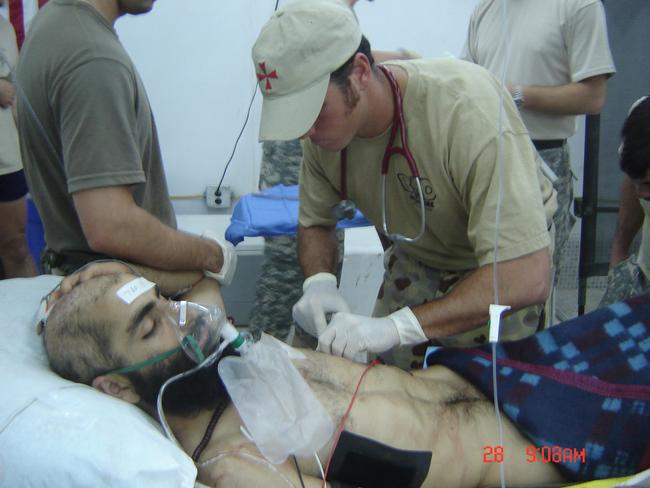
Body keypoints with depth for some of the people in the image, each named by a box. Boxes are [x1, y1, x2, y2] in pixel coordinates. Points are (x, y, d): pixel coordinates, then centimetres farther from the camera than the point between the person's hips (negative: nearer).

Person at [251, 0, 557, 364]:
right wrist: (320, 282, -23)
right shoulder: (323, 124, -19)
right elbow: (315, 222, -1)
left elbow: (527, 277, -41)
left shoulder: (468, 107, -37)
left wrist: (398, 326, -48)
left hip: (504, 266, -4)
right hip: (418, 258, 5)